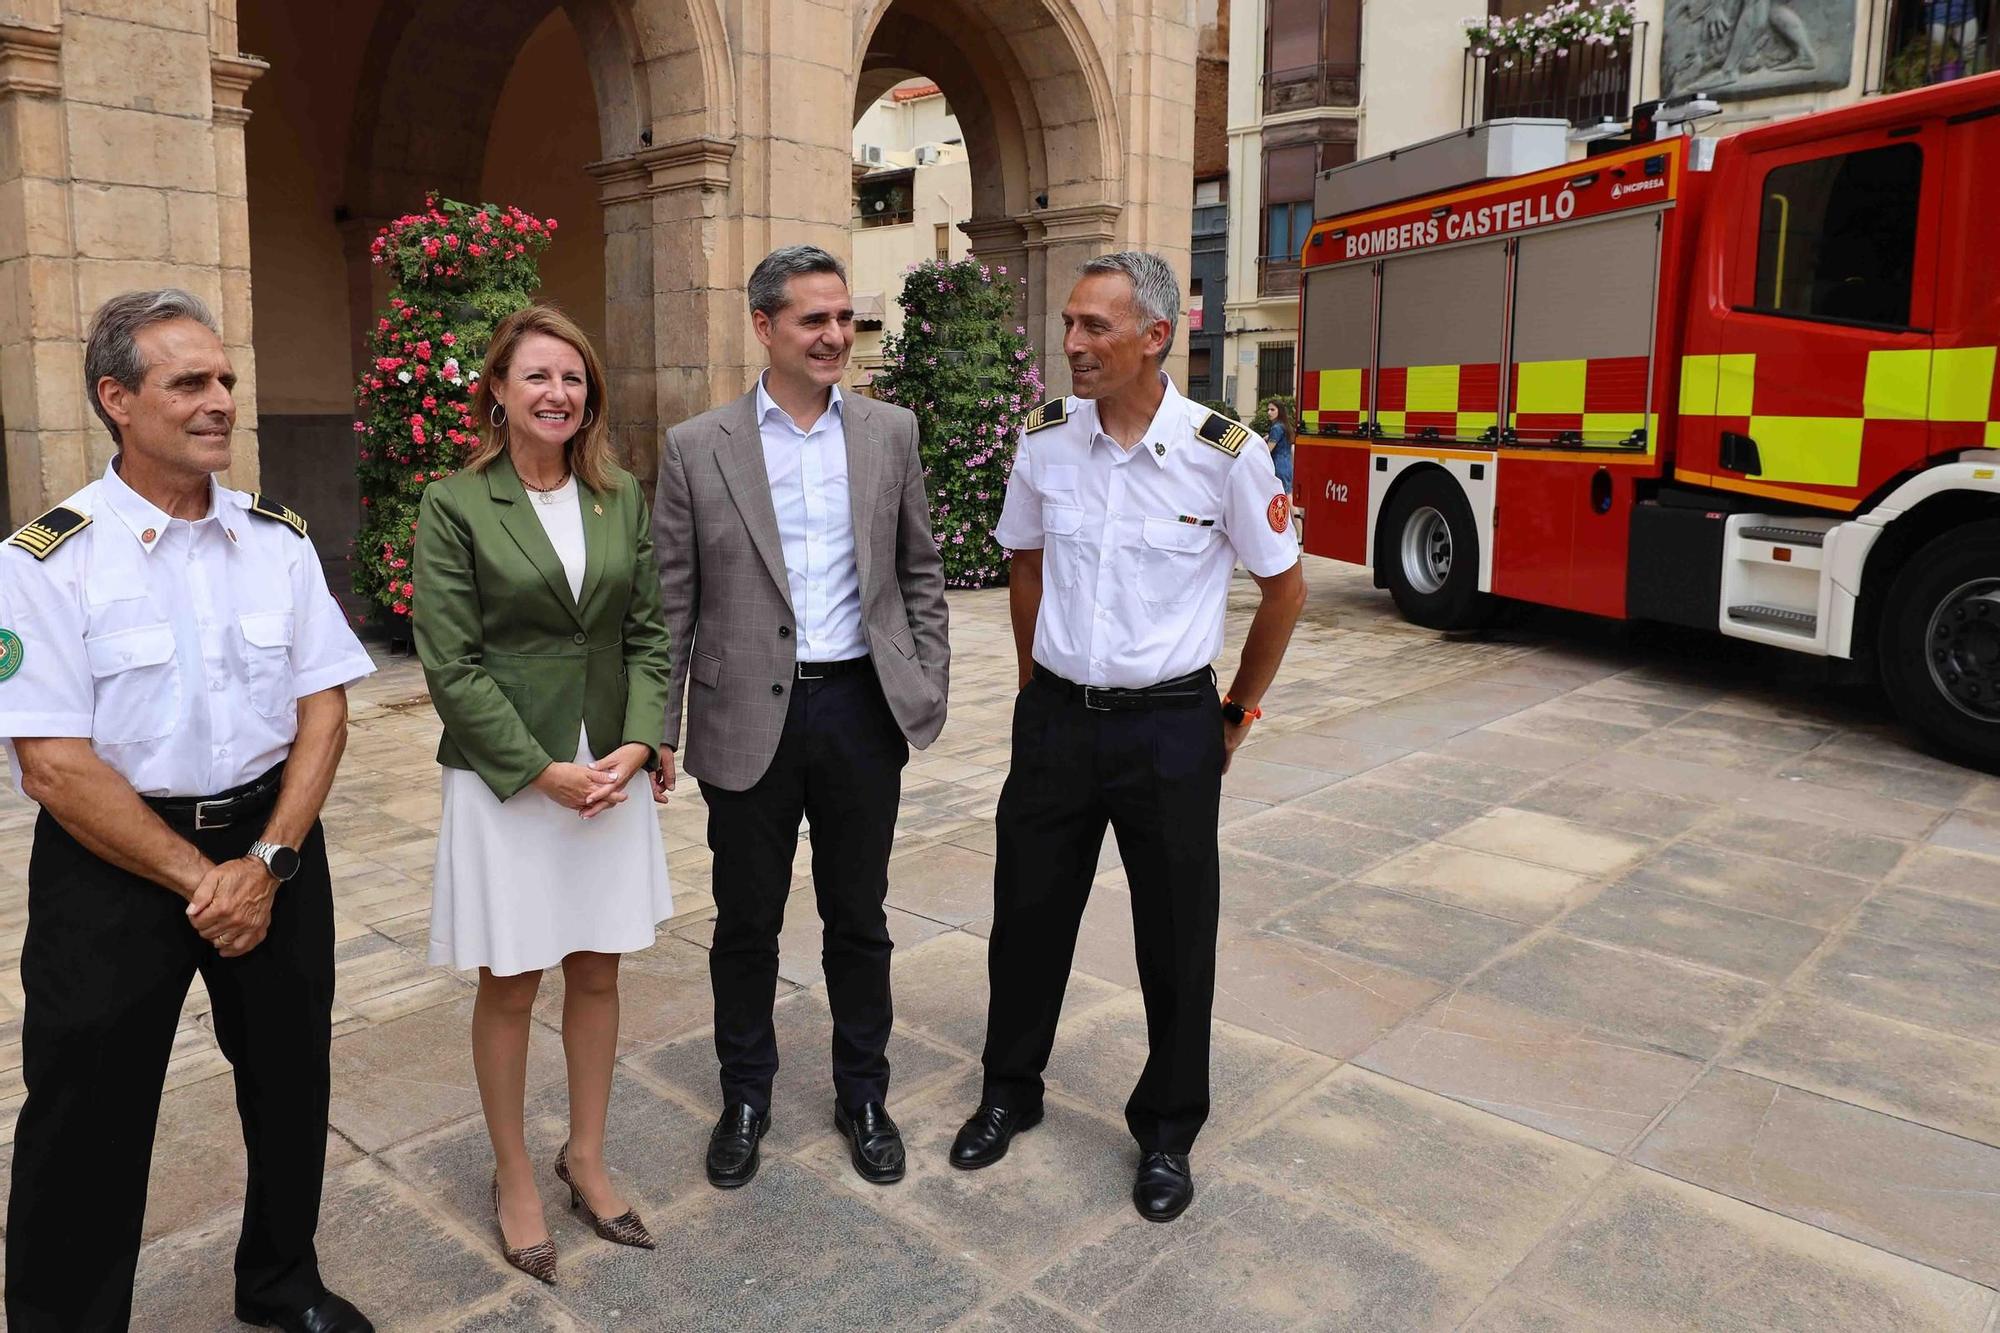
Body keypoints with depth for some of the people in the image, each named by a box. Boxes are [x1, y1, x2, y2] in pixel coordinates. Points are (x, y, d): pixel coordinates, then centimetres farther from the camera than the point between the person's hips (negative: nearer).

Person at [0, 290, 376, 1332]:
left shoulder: (278, 539, 0)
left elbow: (322, 706, -1)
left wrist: (266, 862, -12)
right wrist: (197, 878, -14)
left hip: (274, 847, 4)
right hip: (111, 865, -4)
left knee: (290, 1081, 18)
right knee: (89, 1121, 8)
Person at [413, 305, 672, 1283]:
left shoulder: (623, 500, 5)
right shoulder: (455, 505, -7)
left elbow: (650, 634, 5)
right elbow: (451, 664, -10)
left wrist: (637, 743, -9)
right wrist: (543, 771, -15)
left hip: (610, 772, 4)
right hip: (505, 780, -3)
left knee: (597, 973, 13)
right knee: (510, 984, 9)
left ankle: (586, 1158, 33)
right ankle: (513, 1181, 28)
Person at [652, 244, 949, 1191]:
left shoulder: (890, 433, 4)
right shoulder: (697, 447, -2)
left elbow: (919, 573, 9)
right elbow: (671, 603, 0)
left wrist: (928, 687, 2)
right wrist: (659, 728, -2)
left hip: (862, 709, 1)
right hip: (750, 717, -1)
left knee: (858, 919, 14)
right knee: (745, 925, 13)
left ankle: (863, 1095, 33)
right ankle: (745, 1098, 34)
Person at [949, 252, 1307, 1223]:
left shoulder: (1224, 454, -12)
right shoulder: (1045, 439, -2)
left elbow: (1284, 588, 1)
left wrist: (1236, 714, 5)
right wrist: (1039, 688, 14)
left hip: (1169, 727, -3)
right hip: (1056, 717, 3)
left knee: (1176, 939, 8)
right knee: (1027, 914, 13)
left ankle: (1166, 1133, 30)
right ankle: (1009, 1091, 37)